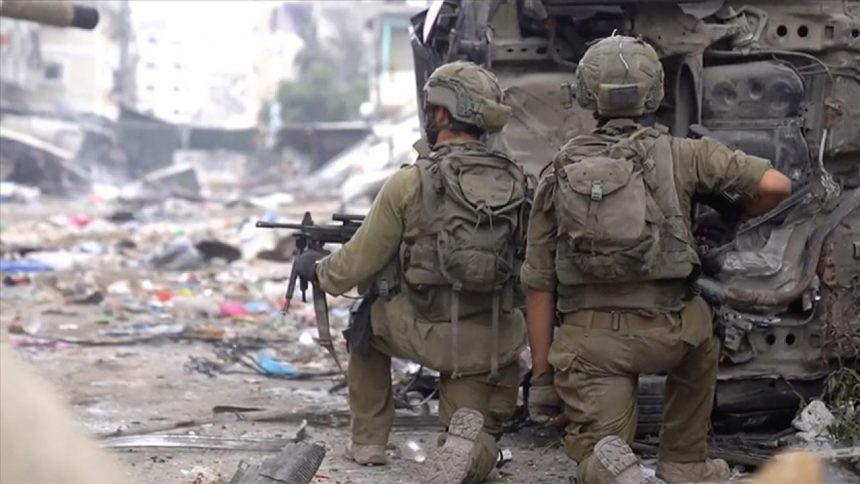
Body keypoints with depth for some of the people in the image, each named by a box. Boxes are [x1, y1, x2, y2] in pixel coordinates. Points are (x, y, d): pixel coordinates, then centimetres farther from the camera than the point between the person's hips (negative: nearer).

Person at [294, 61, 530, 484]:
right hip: (493, 344, 3)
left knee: (368, 323, 30)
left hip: (429, 334, -3)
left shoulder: (411, 182, -11)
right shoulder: (514, 182, 2)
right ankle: (467, 435, -20)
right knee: (476, 444, 17)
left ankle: (368, 441, 29)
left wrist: (315, 269, 19)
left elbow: (358, 263, -2)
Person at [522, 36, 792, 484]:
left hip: (586, 339, 1)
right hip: (664, 330, 0)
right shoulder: (680, 156, 0)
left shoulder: (557, 175, 8)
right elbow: (775, 185, -7)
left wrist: (541, 375, 13)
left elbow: (538, 284, 7)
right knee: (699, 343, 35)